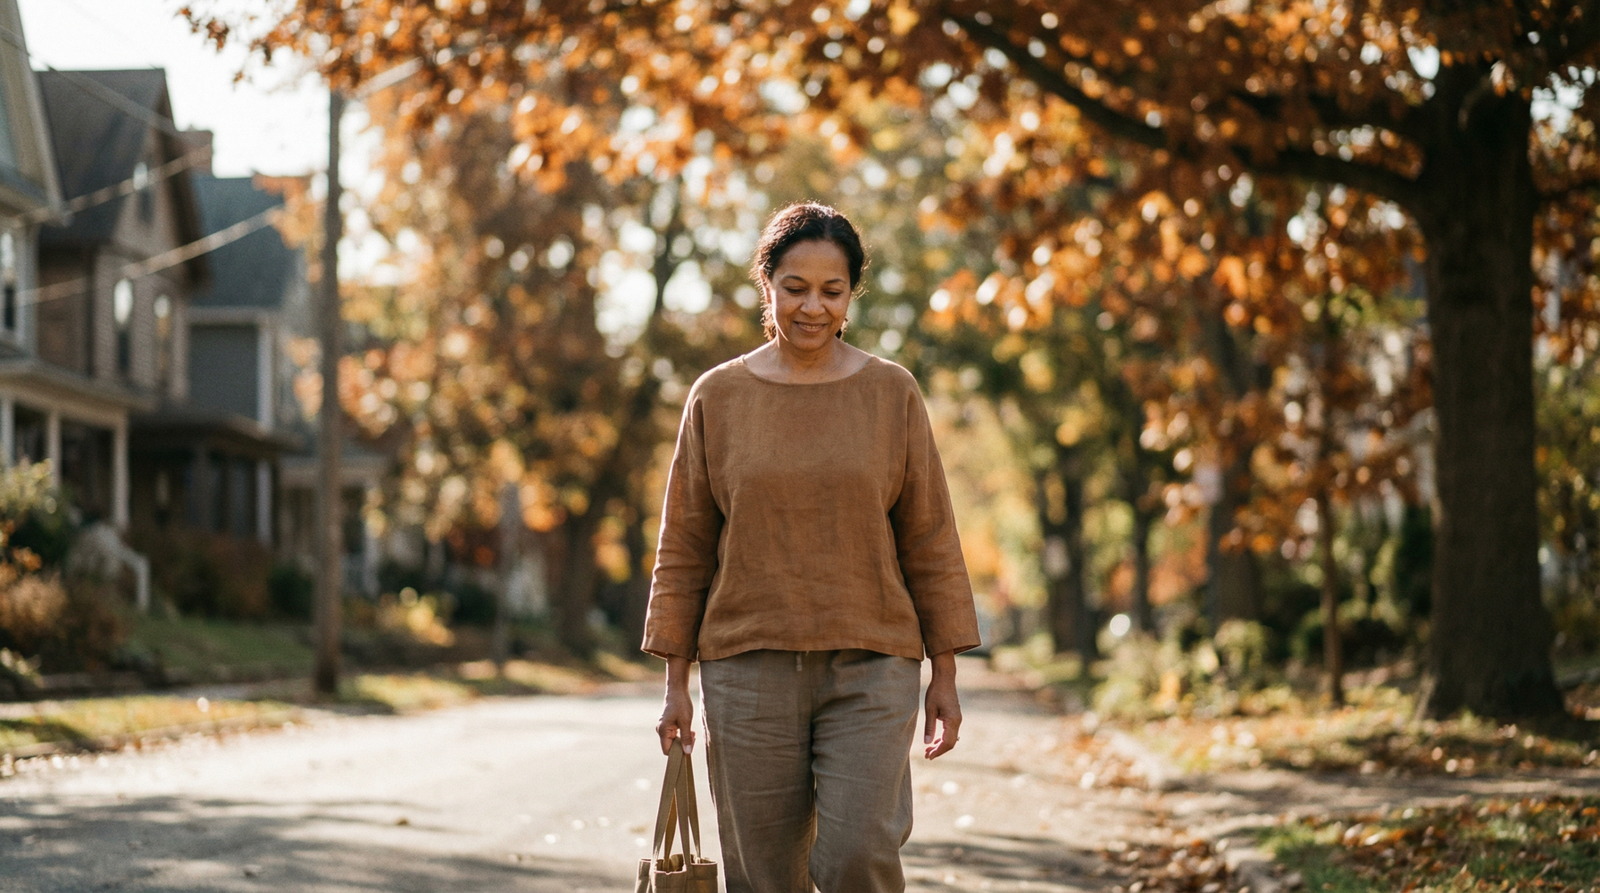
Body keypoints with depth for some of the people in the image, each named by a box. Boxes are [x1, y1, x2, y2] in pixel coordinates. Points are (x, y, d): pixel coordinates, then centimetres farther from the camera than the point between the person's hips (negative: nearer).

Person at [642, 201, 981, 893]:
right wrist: (676, 683, 3)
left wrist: (945, 675, 3)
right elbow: (683, 550, 7)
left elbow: (930, 543, 5)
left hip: (870, 669, -1)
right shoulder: (718, 397, 4)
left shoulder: (892, 394, 4)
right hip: (749, 669, 1)